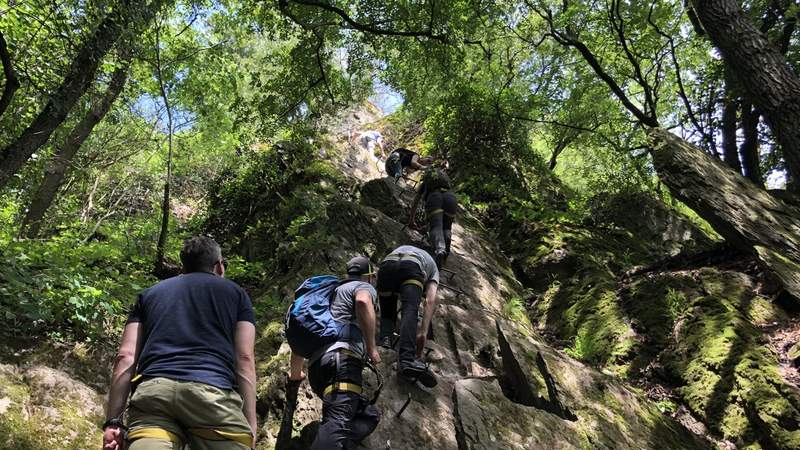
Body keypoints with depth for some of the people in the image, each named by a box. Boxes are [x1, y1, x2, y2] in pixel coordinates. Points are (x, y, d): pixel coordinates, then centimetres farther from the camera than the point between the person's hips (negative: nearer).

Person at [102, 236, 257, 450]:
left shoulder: (150, 294, 30)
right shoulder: (235, 292, 23)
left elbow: (125, 357, 17)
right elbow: (244, 360, 11)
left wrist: (113, 421, 15)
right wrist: (250, 427, 10)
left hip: (152, 392, 2)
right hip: (214, 392, -2)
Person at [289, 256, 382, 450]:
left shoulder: (332, 292, 36)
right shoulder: (364, 287, 14)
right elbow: (363, 302, -14)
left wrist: (295, 372, 44)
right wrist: (371, 347, -10)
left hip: (317, 367, 8)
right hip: (341, 357, -7)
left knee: (369, 415, 10)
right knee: (337, 421, -23)